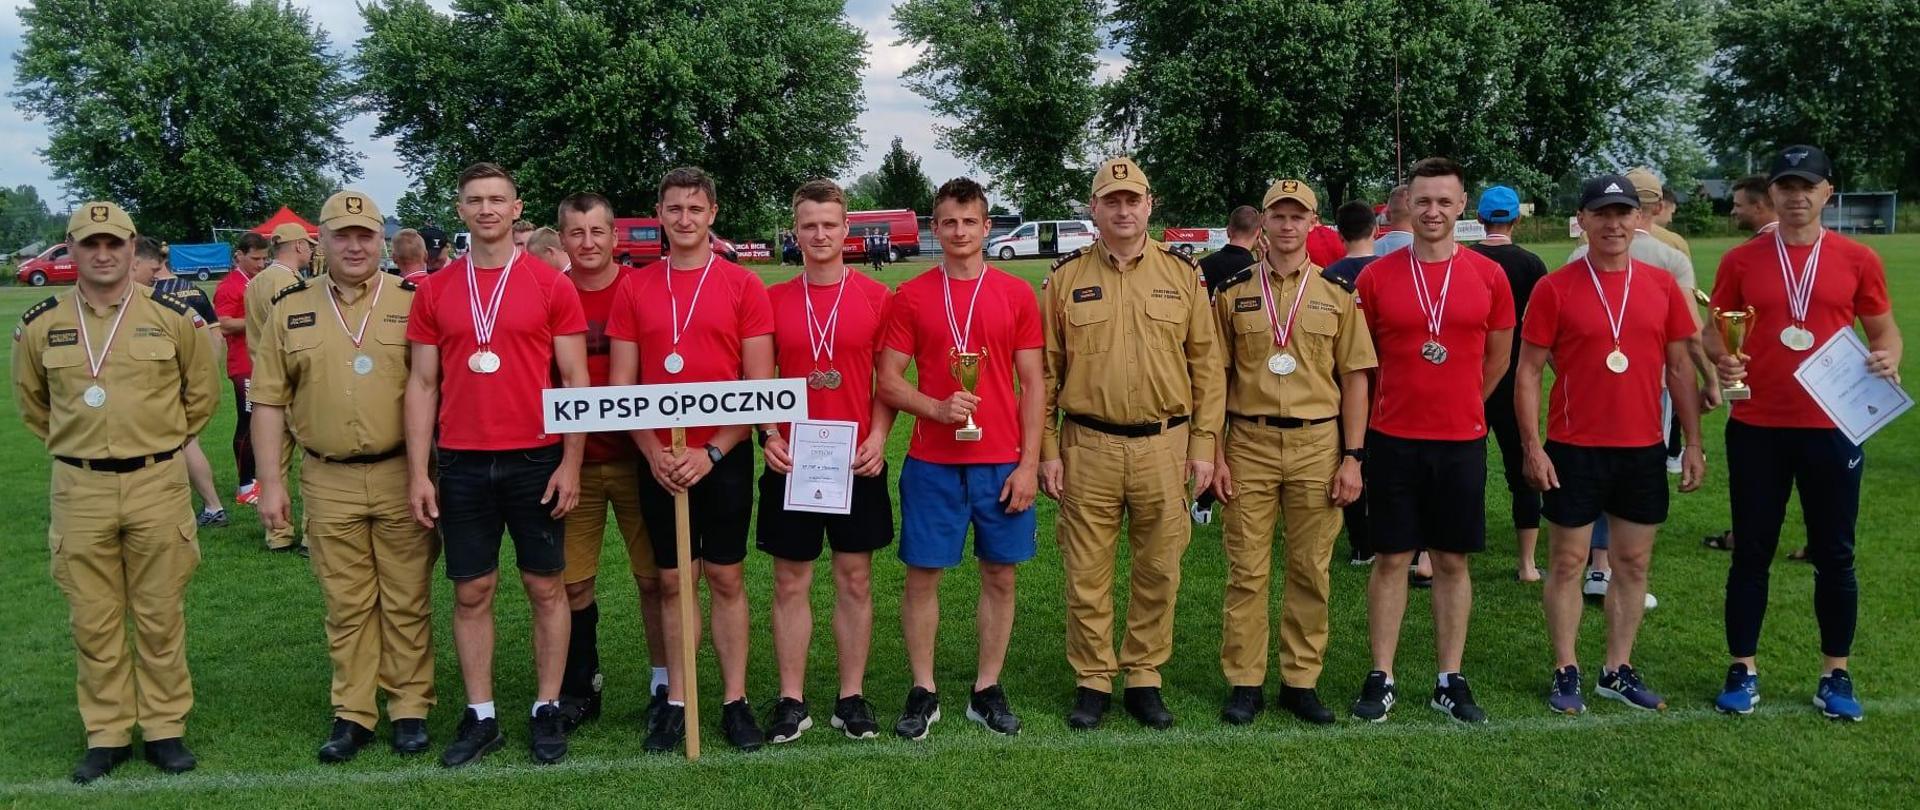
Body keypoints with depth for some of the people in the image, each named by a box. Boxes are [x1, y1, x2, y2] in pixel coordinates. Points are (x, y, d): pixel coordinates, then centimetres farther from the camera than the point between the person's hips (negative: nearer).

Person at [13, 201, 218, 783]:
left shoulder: (173, 317, -2)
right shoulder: (40, 326, 2)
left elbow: (202, 392, 10)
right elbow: (31, 402, 18)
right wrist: (75, 444, 13)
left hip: (157, 485, -1)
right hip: (78, 491, 1)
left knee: (159, 615, 6)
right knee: (92, 620, 8)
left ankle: (165, 728, 17)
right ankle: (107, 734, 19)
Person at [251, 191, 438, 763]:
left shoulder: (413, 301, 1)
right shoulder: (289, 308, 5)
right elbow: (269, 399, 7)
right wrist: (270, 482, 2)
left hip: (401, 476, -1)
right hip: (328, 483, 1)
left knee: (407, 601, 6)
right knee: (346, 604, 9)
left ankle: (410, 708, 18)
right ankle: (352, 713, 20)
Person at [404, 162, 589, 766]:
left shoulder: (551, 285, -1)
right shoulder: (434, 292, 6)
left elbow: (576, 380, -1)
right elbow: (422, 385, 7)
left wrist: (571, 463, -7)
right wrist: (419, 473, 1)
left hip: (536, 460, -2)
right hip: (461, 465, 2)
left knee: (546, 587, 6)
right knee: (471, 592, 8)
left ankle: (547, 710, 19)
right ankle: (480, 716, 20)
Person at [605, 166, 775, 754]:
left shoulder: (743, 286, -1)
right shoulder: (635, 289, 5)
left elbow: (760, 385, -5)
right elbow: (620, 385, 4)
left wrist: (713, 451, -14)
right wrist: (653, 452, -10)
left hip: (724, 457, -2)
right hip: (659, 461, 2)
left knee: (726, 578, 6)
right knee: (672, 581, 8)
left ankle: (735, 701, 15)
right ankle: (676, 702, 18)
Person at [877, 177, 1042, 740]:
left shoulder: (1016, 294, 4)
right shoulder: (911, 297, 2)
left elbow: (1033, 383, 3)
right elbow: (888, 381, 1)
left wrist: (1029, 462, -3)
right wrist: (938, 409, -17)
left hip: (1003, 463, 1)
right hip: (932, 462, -1)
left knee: (1000, 576, 7)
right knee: (922, 576, 3)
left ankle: (987, 690, 21)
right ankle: (923, 693, 18)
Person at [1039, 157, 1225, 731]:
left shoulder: (1182, 275, 5)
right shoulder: (1066, 278, 4)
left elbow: (1208, 365, 5)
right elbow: (1045, 372, 4)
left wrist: (1204, 445, 0)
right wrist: (1047, 451, 0)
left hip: (1165, 446, 1)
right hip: (1088, 447, -1)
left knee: (1158, 571, 8)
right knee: (1087, 574, 5)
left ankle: (1144, 678, 23)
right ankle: (1092, 681, 19)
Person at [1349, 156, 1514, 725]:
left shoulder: (1488, 277, 1)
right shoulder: (1376, 277, -2)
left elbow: (1498, 358, 12)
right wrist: (1400, 403, 9)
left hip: (1462, 441, 1)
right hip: (1393, 440, -1)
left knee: (1452, 561, 9)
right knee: (1391, 559, 5)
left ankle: (1451, 681, 19)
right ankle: (1381, 679, 14)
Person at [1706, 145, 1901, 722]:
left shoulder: (1858, 260, 2)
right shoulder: (1741, 261, 1)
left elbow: (1884, 331, 10)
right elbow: (1715, 332, 8)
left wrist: (1888, 360, -12)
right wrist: (1721, 358, -14)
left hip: (1832, 427, 0)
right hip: (1756, 428, 0)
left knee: (1834, 555, 9)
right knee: (1752, 552, 7)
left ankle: (1835, 674, 22)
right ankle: (1743, 670, 18)